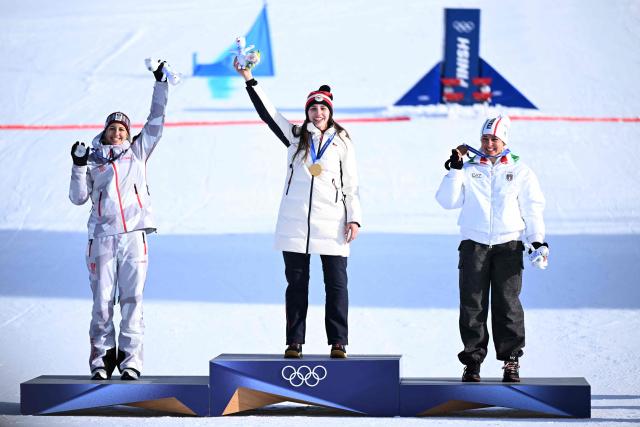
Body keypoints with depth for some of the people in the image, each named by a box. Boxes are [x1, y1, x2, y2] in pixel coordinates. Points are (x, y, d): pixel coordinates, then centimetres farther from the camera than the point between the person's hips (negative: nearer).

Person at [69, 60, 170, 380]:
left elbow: (156, 121, 13)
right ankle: (102, 359, 6)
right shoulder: (93, 160, 15)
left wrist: (160, 84, 9)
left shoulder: (137, 151, 17)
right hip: (102, 236, 0)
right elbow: (78, 197, 9)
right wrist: (79, 165, -2)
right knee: (102, 300, -2)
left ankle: (131, 361, -5)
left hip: (134, 234, 0)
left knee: (132, 299, -5)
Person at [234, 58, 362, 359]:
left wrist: (354, 218, 0)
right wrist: (249, 79, -1)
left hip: (332, 224, -1)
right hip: (295, 223, 1)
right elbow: (267, 112, 6)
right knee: (296, 284, 3)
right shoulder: (295, 136, 11)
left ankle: (338, 343, 1)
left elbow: (351, 184, 9)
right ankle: (294, 342, 6)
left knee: (336, 284, -3)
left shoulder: (342, 143, 9)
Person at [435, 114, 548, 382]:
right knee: (472, 305, -1)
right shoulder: (469, 169, 10)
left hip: (508, 245, -1)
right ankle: (473, 360, 4)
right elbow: (447, 201, 2)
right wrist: (455, 168, -5)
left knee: (507, 305, -2)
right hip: (474, 245, 1)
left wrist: (537, 241, 1)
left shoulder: (519, 170, 9)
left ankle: (511, 361, 4)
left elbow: (533, 208, 10)